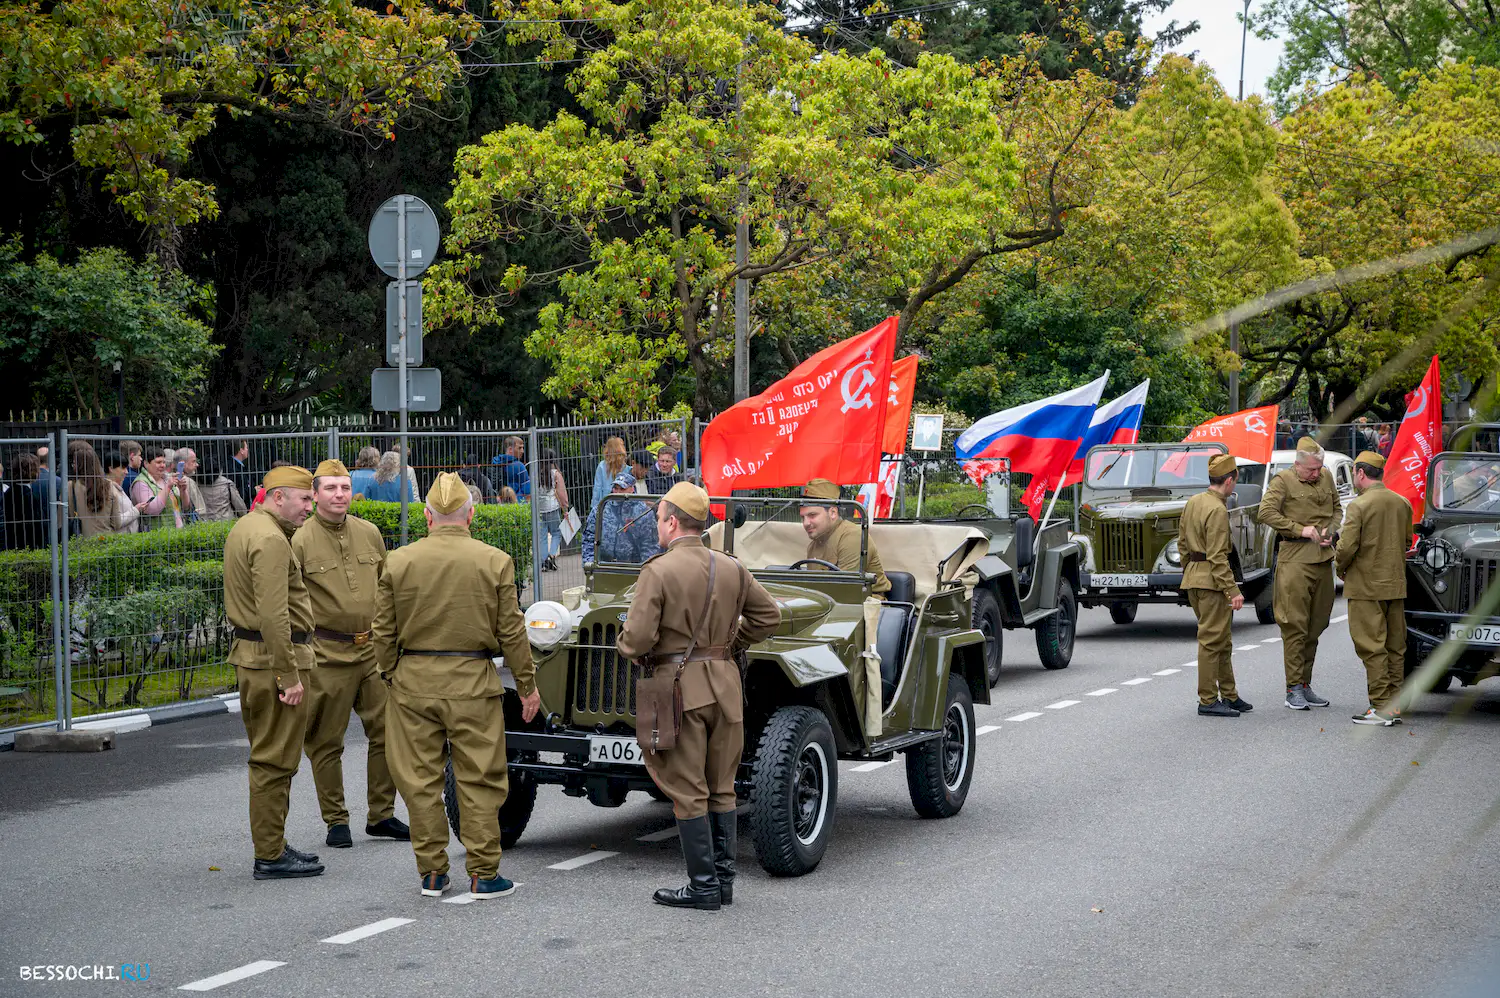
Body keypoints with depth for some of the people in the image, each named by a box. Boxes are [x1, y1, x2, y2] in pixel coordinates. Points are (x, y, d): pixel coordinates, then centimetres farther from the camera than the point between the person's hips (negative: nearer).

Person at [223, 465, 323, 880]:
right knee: (275, 760, -5)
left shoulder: (244, 527, 15)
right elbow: (274, 616, -25)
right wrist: (290, 676, -23)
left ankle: (273, 845, 25)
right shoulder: (271, 540, -18)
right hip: (275, 658, -11)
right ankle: (270, 857, 0)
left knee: (267, 756, 16)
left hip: (249, 653, 11)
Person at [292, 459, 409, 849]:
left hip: (374, 650, 5)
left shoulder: (369, 533, 9)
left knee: (387, 731, 6)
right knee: (326, 743, 2)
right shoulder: (299, 541, -7)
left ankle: (381, 815, 19)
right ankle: (336, 821, 15)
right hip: (327, 655, -5)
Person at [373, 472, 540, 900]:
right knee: (478, 780, 5)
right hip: (472, 681, -2)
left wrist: (390, 675, 17)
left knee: (421, 780, 10)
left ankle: (431, 873, 16)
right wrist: (527, 685, 7)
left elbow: (383, 632, 3)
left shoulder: (398, 562, -1)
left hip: (413, 680, 2)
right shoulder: (494, 562, -5)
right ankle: (483, 875, 7)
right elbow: (511, 631, -2)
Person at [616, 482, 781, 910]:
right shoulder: (732, 569, 6)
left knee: (688, 792, 1)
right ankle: (724, 881, 17)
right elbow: (769, 615, 15)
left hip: (679, 687, -6)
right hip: (724, 684, 6)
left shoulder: (657, 572, -12)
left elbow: (637, 641, -16)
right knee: (720, 789, 13)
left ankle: (704, 887, 2)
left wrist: (623, 642, 6)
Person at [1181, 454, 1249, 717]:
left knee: (1223, 640, 16)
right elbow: (1217, 556, -21)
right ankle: (1208, 701, -1)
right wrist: (1233, 591, -21)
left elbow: (1182, 542, 18)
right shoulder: (1217, 510, -18)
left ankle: (1229, 696, 22)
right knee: (1212, 640, -4)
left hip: (1193, 578, 10)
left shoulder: (1192, 502, 11)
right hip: (1212, 581, -10)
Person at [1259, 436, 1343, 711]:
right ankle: (1294, 688, -5)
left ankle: (1305, 685, 16)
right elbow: (1266, 512, -14)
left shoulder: (1326, 477, 14)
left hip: (1323, 559, 6)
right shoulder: (1282, 481, -5)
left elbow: (1337, 509, 24)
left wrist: (1330, 530, 4)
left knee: (1316, 626, 8)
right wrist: (1300, 529, -16)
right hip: (1294, 559, -6)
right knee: (1295, 625, -8)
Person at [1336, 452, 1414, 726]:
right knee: (1395, 647, 12)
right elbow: (1407, 541, 16)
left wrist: (1340, 567, 1)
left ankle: (1381, 708, -4)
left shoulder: (1358, 506, -15)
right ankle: (1395, 705, 15)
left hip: (1366, 588, -7)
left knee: (1372, 647, -3)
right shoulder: (1402, 503, 7)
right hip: (1396, 585, 7)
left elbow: (1348, 547, -18)